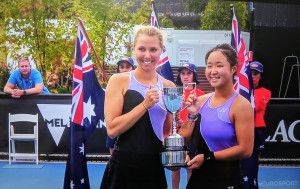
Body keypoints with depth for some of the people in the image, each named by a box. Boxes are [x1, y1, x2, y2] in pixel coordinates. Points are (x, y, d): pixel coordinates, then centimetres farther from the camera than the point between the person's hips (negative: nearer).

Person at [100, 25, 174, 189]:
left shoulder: (169, 87, 4)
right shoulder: (119, 81, -6)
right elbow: (112, 129, -15)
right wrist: (145, 104, -19)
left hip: (154, 167, 3)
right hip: (123, 167, -3)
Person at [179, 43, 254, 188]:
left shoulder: (241, 105, -13)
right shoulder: (202, 100, 1)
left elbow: (245, 150, -16)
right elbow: (184, 137, 5)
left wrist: (207, 157, -13)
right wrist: (192, 115, -10)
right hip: (198, 176, 5)